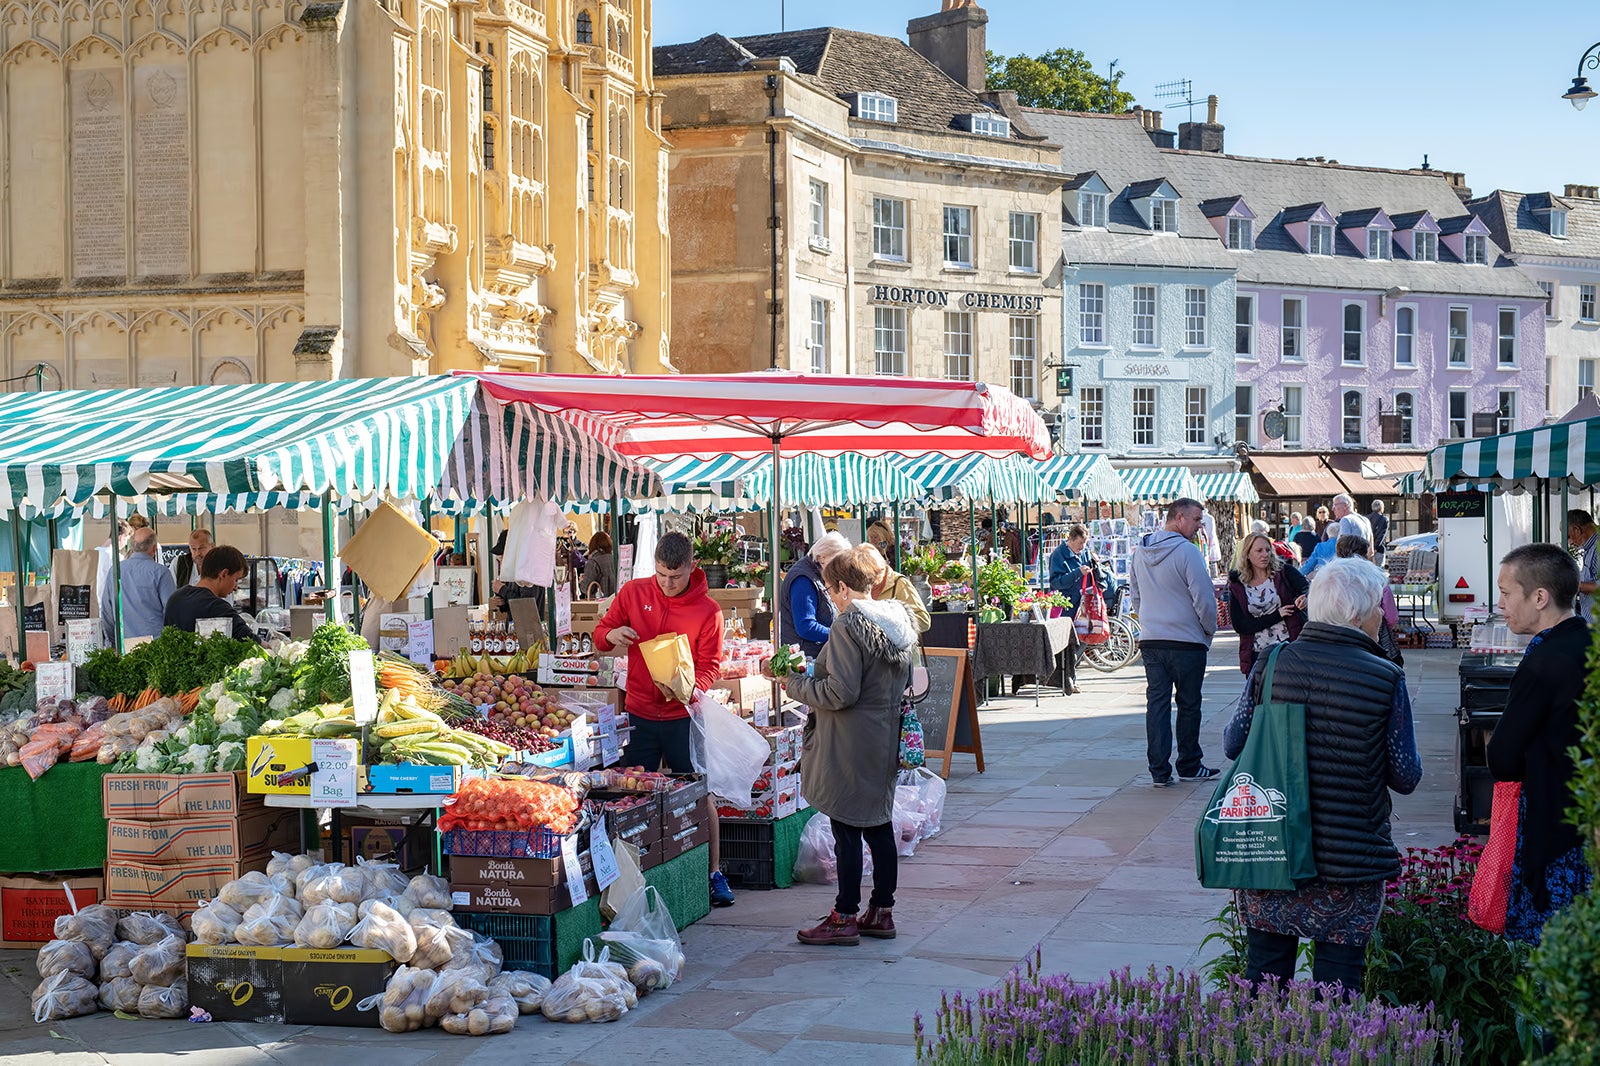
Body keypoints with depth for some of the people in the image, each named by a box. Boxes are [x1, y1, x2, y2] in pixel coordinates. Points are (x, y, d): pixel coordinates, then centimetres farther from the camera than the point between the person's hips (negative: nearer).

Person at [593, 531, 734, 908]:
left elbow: (710, 666, -3)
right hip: (639, 713, 2)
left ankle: (714, 874, 10)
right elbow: (600, 634, 10)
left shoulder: (707, 610, -6)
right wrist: (611, 635, -14)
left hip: (683, 715, -2)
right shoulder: (633, 592, 1)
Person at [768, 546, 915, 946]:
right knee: (879, 826, 14)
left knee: (846, 830, -1)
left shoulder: (849, 624, -18)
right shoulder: (898, 619, 7)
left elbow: (841, 692, -22)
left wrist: (795, 684, -6)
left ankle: (845, 918, 4)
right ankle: (881, 912, 21)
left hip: (850, 745, -8)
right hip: (886, 740, 8)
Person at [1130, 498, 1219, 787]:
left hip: (1150, 641, 6)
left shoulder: (1141, 552, 9)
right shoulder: (1186, 551, -14)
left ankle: (1159, 771, 3)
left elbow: (1135, 597, 18)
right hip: (1187, 641, -6)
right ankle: (1189, 766, 17)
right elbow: (1203, 598, -15)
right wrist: (1209, 629, 1)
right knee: (1189, 705, 7)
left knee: (1157, 703, 5)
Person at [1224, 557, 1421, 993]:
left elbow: (1233, 744, 2)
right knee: (1336, 984, 7)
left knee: (1264, 975, 14)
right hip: (1349, 857, -2)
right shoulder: (1386, 679, -10)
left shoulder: (1271, 663, -4)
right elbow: (1406, 777, -5)